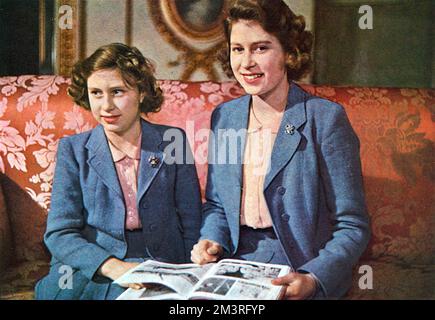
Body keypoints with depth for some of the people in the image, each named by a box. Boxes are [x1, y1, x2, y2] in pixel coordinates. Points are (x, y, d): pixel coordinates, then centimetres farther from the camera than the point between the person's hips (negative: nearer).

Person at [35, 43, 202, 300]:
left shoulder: (173, 142, 5)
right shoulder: (72, 150, 5)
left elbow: (191, 227, 7)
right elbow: (59, 233, -3)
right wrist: (114, 267, -19)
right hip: (89, 275, 1)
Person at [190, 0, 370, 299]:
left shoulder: (326, 119, -11)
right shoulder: (223, 117, 5)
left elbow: (352, 227, -9)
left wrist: (312, 280, -23)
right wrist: (211, 241, -5)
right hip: (234, 274, 4)